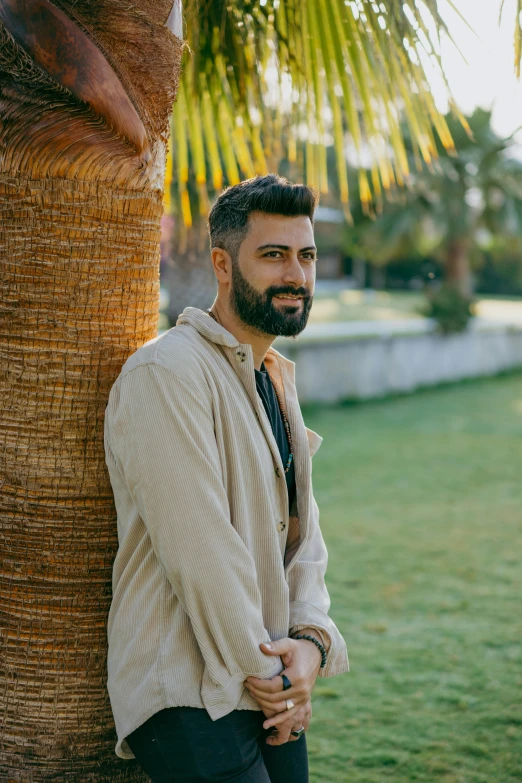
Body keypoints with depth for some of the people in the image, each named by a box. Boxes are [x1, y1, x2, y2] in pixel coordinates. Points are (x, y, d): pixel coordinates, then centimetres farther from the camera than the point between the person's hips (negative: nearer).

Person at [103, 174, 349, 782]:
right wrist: (259, 671, -13)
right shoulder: (166, 372, -16)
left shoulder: (278, 378, 14)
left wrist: (310, 641, -5)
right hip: (189, 695, -8)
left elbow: (302, 527, 10)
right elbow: (198, 548, -20)